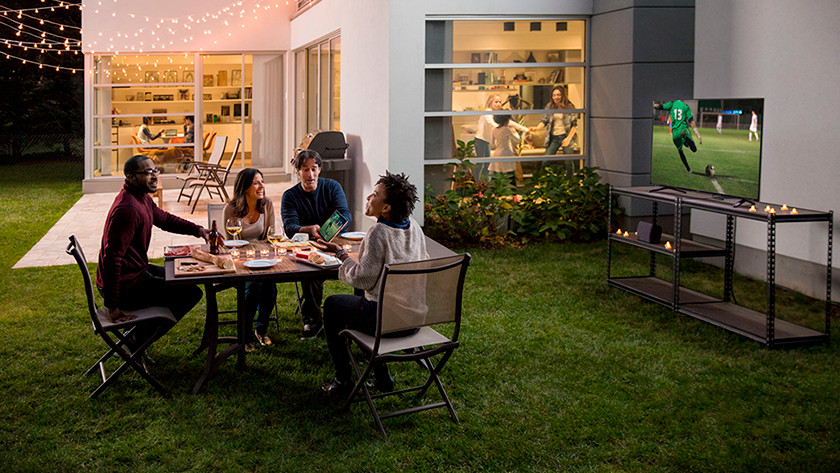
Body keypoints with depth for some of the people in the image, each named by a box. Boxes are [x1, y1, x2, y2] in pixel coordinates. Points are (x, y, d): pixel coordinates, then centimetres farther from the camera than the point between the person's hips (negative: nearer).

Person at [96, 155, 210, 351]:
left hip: (135, 271, 11)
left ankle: (139, 332, 23)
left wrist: (197, 230, 11)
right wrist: (112, 307, -30)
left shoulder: (143, 199, 6)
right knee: (191, 293, -5)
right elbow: (112, 258, -31)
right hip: (127, 286, -11)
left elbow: (165, 219, 25)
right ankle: (137, 342, 2)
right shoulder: (127, 209, -27)